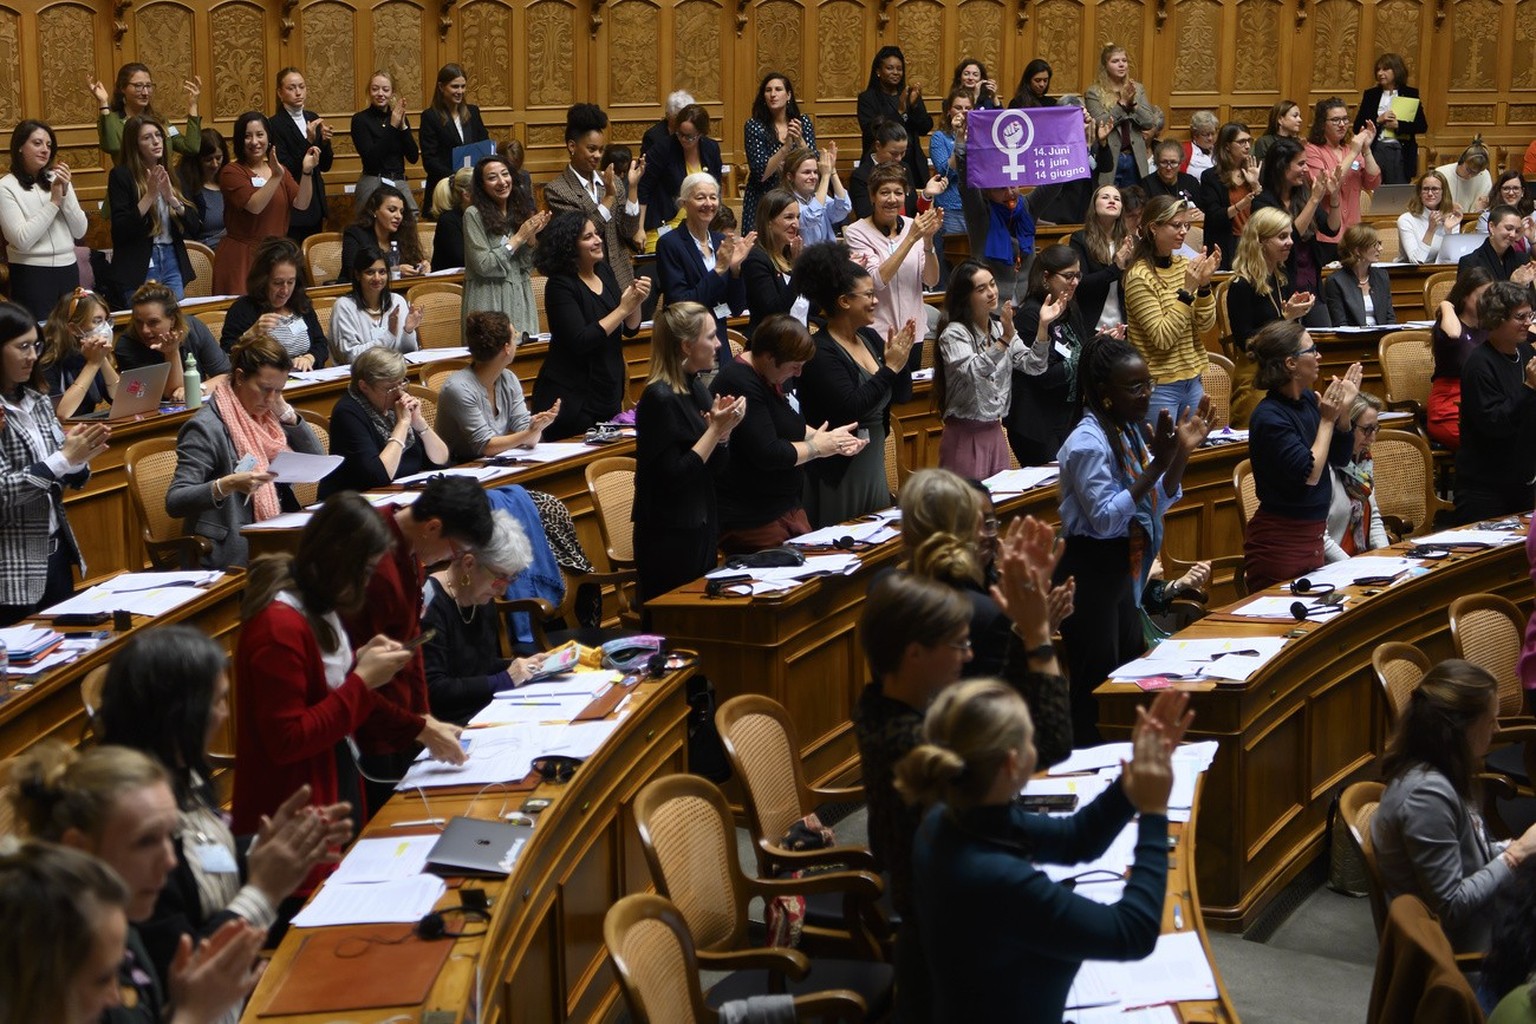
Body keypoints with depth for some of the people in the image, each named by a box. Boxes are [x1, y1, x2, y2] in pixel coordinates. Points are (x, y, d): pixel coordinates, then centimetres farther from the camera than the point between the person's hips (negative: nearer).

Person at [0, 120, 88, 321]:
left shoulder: (56, 180, 8)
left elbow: (80, 231, 5)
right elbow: (23, 240, -16)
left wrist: (65, 192, -7)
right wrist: (54, 201, -12)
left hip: (68, 269, 5)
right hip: (31, 274, -5)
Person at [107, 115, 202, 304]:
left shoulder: (170, 175, 11)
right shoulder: (121, 176, -4)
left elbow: (195, 228, 4)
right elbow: (120, 230, -13)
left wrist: (172, 199, -11)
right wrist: (149, 196, -17)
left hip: (173, 264, 5)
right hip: (138, 269, -5)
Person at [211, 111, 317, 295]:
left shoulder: (278, 168, 13)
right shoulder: (231, 172, -4)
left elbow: (301, 204, -1)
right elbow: (255, 206, -19)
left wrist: (307, 172, -14)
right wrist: (276, 177, -27)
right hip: (241, 257, -5)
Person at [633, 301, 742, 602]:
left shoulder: (696, 389, 7)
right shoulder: (660, 399, -18)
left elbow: (717, 467, 10)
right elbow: (673, 477, -21)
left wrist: (723, 429, -8)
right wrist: (716, 429, -19)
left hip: (700, 527, 9)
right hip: (669, 538, -9)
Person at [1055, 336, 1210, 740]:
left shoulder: (1132, 432, 7)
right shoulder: (1088, 443, -20)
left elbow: (1159, 504, 12)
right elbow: (1104, 518, -25)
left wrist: (1182, 453, -2)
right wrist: (1155, 467, -27)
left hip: (1121, 566, 10)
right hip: (1089, 567, -10)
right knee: (1096, 678, -6)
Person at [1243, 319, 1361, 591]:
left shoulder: (1307, 399, 2)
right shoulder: (1269, 417, -20)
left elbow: (1340, 458, 11)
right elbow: (1310, 475, -23)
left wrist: (1343, 412, -5)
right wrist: (1327, 420, -15)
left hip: (1311, 536, 8)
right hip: (1279, 541, -8)